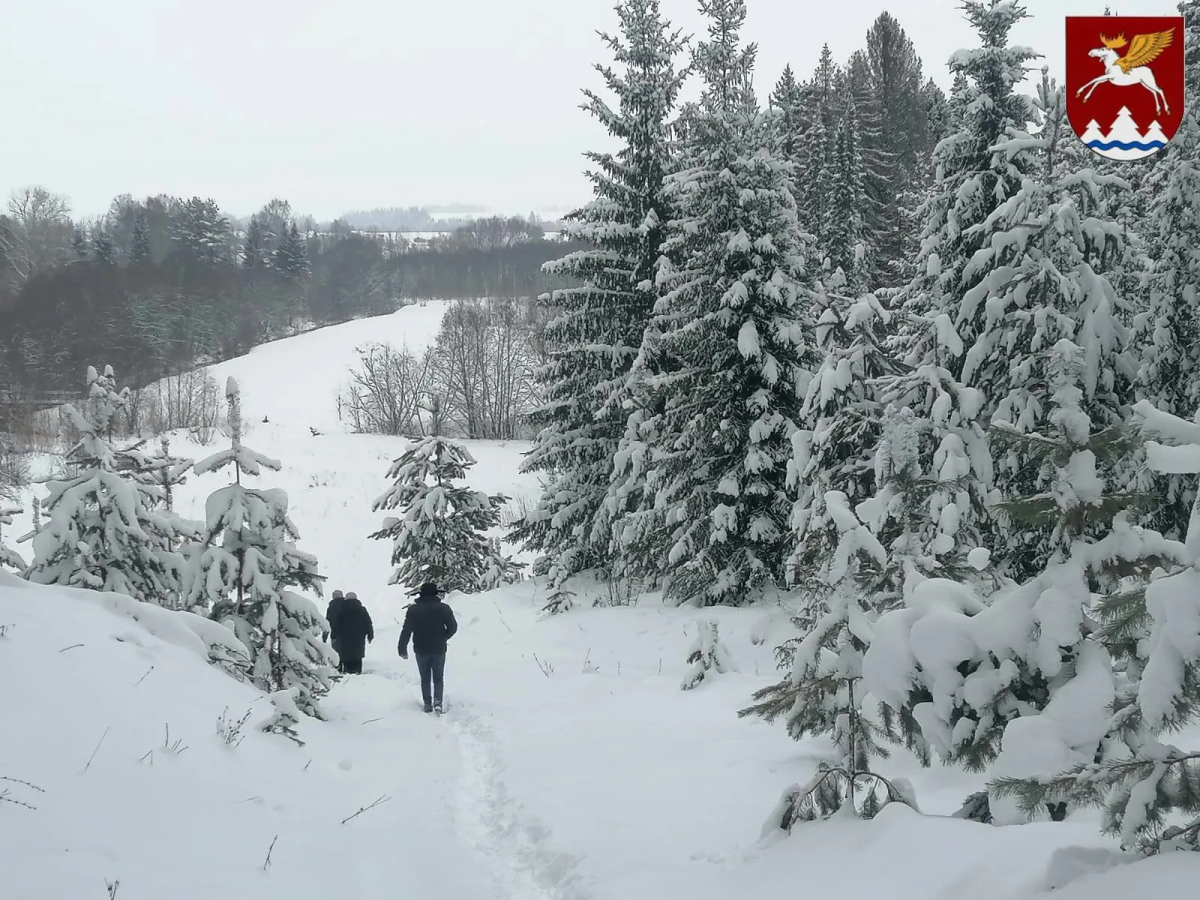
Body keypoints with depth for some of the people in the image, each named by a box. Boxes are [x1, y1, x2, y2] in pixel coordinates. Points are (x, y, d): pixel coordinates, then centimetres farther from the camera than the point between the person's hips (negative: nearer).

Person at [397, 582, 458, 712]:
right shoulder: (443, 608, -6)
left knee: (425, 679, 13)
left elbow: (406, 630, -7)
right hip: (439, 649, 0)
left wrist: (402, 649, -1)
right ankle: (438, 700, -11)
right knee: (438, 678, 10)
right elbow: (453, 627, -6)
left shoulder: (413, 609, -5)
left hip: (421, 650, 0)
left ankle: (427, 704, 8)